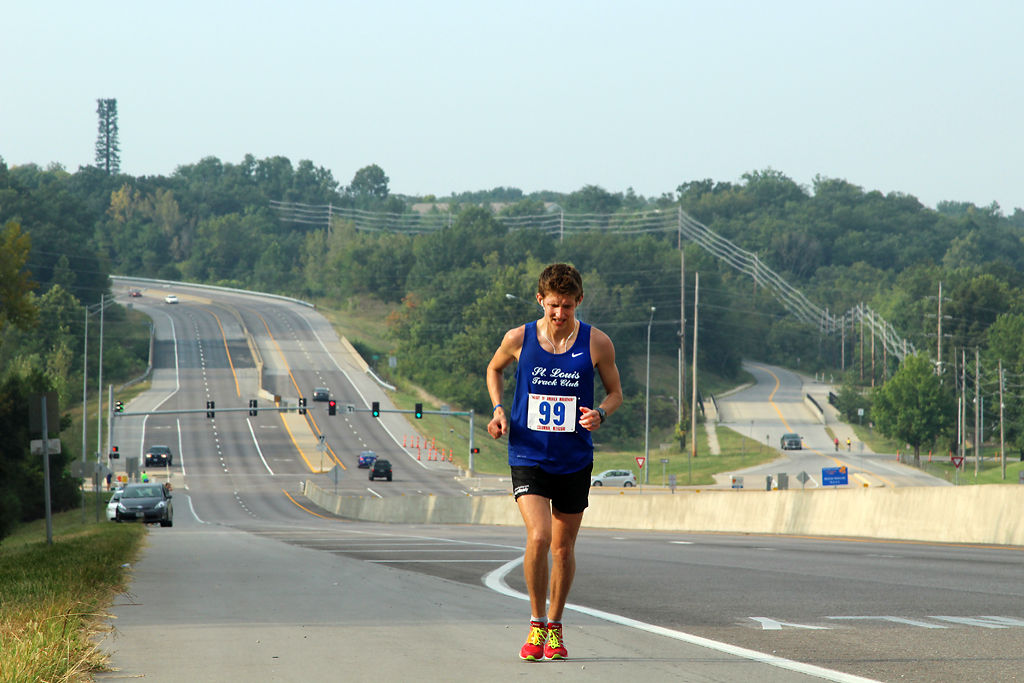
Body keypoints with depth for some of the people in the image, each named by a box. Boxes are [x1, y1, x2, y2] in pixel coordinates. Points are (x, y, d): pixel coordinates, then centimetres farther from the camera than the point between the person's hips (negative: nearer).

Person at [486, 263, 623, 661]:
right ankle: (536, 624, -3)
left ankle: (555, 627, 28)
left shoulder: (596, 343, -5)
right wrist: (498, 410, 1)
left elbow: (615, 392, 7)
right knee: (538, 537, -19)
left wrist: (600, 413, -14)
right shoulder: (519, 339, -4)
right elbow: (494, 369, 17)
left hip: (574, 460, 1)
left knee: (563, 547, 10)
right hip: (528, 457, -1)